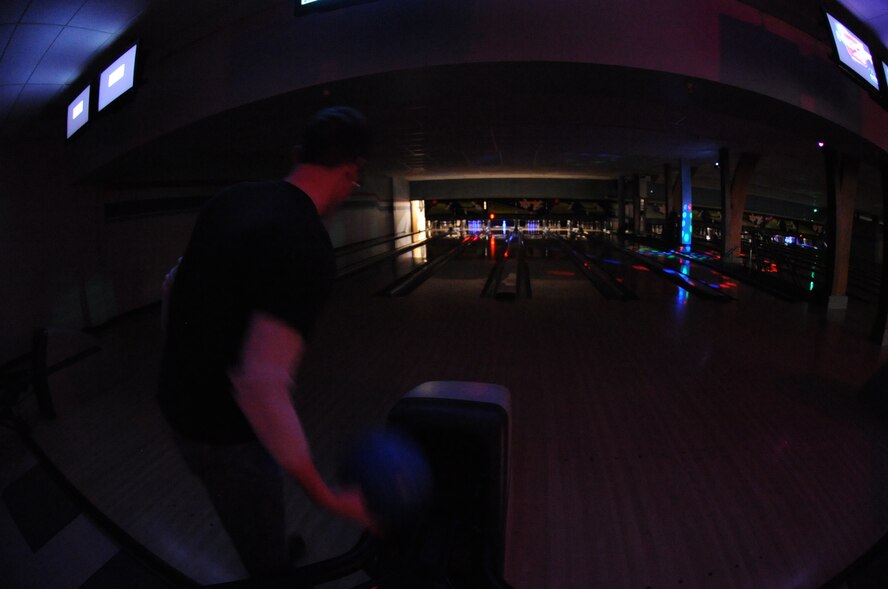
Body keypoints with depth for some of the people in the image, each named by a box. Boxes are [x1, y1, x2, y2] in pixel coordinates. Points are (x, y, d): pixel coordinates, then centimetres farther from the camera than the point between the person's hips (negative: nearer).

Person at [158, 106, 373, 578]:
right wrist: (329, 500, -27)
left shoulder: (228, 201, -4)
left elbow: (173, 283, 7)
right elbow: (260, 384, -35)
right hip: (223, 430, -8)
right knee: (268, 557, 18)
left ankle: (268, 553, 61)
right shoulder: (308, 249, -30)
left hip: (177, 397, 8)